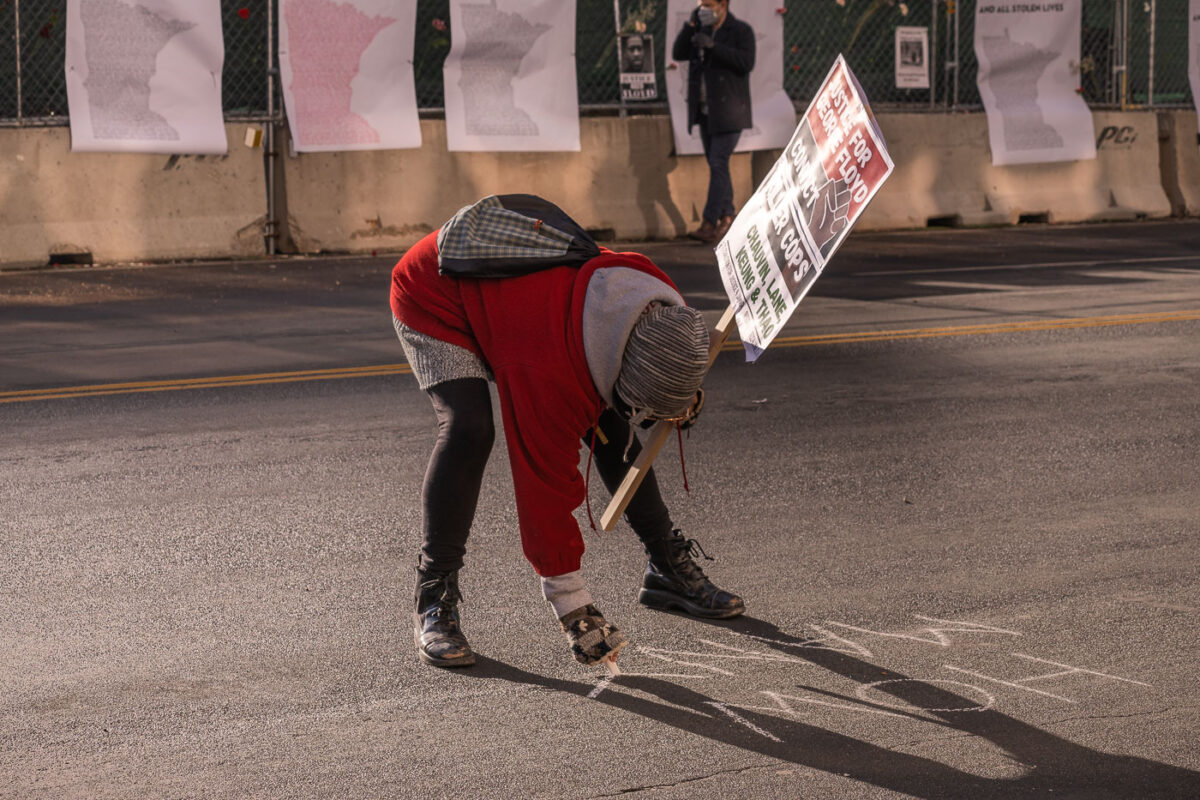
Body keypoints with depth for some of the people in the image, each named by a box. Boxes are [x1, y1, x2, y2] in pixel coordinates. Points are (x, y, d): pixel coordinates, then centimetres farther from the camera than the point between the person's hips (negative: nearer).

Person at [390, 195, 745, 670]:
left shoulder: (659, 301, -24)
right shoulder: (548, 372, -42)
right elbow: (547, 491, -34)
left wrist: (683, 398, -14)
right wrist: (572, 608, -28)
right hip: (432, 296, -7)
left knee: (609, 425, 2)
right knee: (468, 430, -29)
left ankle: (668, 569, 18)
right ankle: (434, 600, -18)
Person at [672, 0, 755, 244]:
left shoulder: (741, 31, -7)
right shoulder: (701, 31, 11)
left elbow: (746, 62, -21)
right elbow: (678, 54, 3)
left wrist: (712, 46, -26)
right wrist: (691, 24, -8)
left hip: (728, 112, -7)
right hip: (705, 111, 7)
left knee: (718, 163, -14)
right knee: (717, 164, 9)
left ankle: (709, 224, -18)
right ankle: (727, 217, 17)